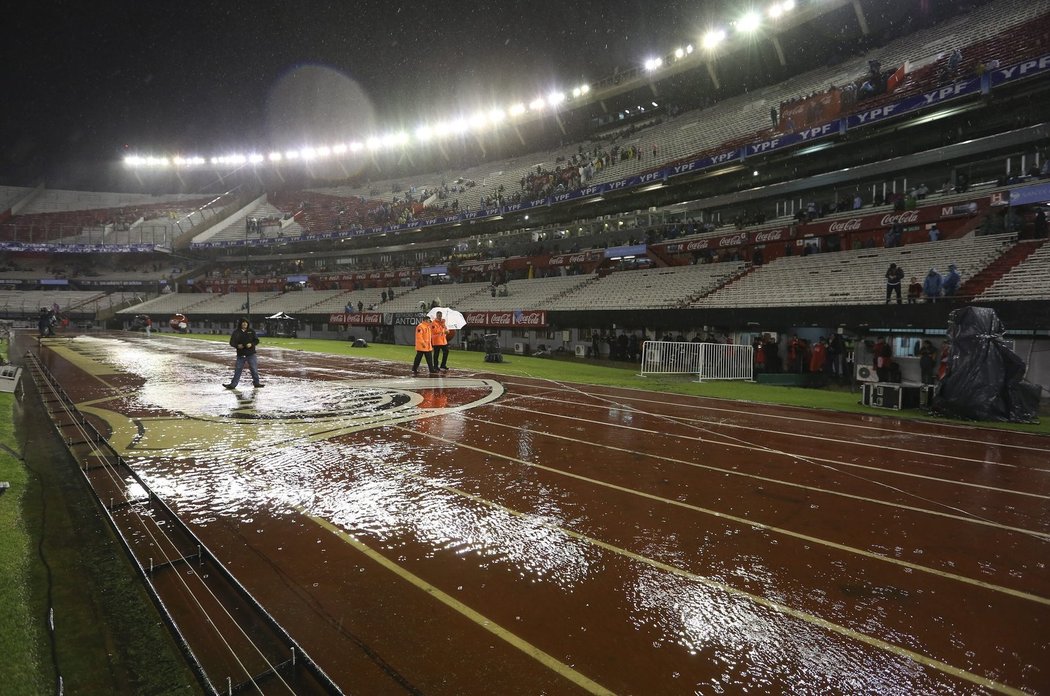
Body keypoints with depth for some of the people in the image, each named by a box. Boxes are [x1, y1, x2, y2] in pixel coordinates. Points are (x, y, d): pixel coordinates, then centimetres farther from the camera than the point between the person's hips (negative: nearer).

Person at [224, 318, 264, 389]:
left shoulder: (251, 331, 3)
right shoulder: (236, 332, 2)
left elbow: (256, 340, 4)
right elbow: (232, 342, 3)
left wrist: (251, 344, -15)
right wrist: (237, 345, -16)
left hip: (251, 354, 0)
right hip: (240, 354, 0)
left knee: (254, 369, 3)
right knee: (238, 369, 3)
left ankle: (256, 383, 15)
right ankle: (233, 384, 9)